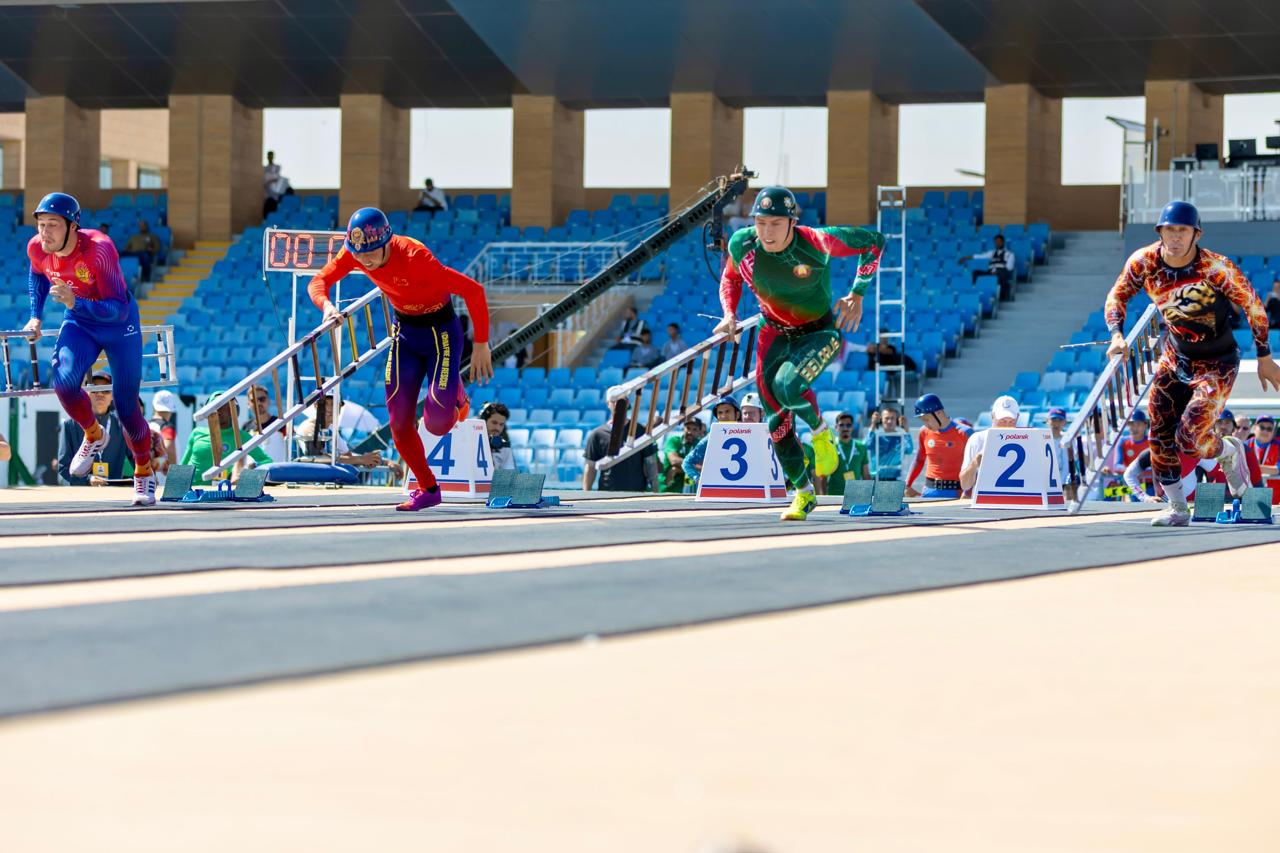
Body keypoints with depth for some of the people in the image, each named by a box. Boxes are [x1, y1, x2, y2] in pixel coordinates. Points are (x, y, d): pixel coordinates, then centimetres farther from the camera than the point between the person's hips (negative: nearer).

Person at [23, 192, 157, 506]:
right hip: (78, 323, 3)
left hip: (119, 325, -3)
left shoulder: (99, 248, -33)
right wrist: (36, 316, 6)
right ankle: (93, 436, 5)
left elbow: (119, 309, -36)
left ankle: (144, 473, 26)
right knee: (64, 381, -25)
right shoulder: (37, 248, -17)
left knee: (126, 407, 0)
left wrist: (75, 302, -49)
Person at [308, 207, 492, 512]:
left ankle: (455, 396, 22)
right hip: (404, 331, 5)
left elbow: (473, 291, -29)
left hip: (441, 331, -5)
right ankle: (427, 489, 17)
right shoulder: (353, 252, -18)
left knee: (437, 424, -13)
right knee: (399, 421, -2)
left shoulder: (415, 258, -35)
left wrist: (481, 345, -24)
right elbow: (318, 283, -12)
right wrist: (327, 306, -36)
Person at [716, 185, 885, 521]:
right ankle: (804, 493, 22)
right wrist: (729, 315, -9)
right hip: (774, 334, 4)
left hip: (819, 333, -4)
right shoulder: (741, 244, -17)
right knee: (777, 419, 2)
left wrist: (857, 294, -12)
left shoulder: (816, 242, -28)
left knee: (787, 386, -31)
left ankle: (820, 431, 2)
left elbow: (874, 242, -13)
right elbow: (730, 278, 8)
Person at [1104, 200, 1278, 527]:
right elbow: (1117, 296, 1)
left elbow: (1252, 305, -13)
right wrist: (1117, 335, -17)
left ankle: (1229, 451, 20)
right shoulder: (1144, 261, -15)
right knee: (1160, 438, 0)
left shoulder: (1215, 268, -26)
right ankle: (1177, 509, 17)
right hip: (1175, 356, 5)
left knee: (1189, 440, -15)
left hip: (1217, 363, -5)